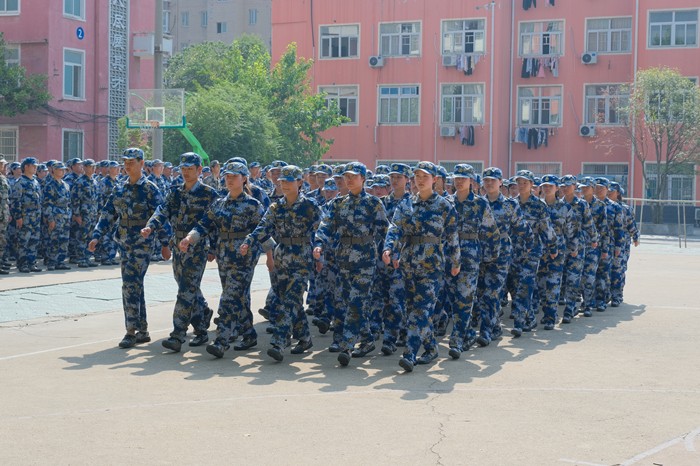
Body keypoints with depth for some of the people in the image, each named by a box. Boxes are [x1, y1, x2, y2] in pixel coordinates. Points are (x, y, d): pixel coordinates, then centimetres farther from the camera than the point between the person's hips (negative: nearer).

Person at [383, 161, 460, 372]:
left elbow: (452, 236, 3)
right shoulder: (406, 205, 8)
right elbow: (395, 228, -4)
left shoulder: (444, 206, -1)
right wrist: (389, 248, -22)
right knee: (413, 306, 9)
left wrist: (455, 261, 6)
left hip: (431, 263, -5)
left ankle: (410, 354, -18)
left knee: (421, 308, -13)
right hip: (409, 262, 5)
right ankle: (431, 347, 25)